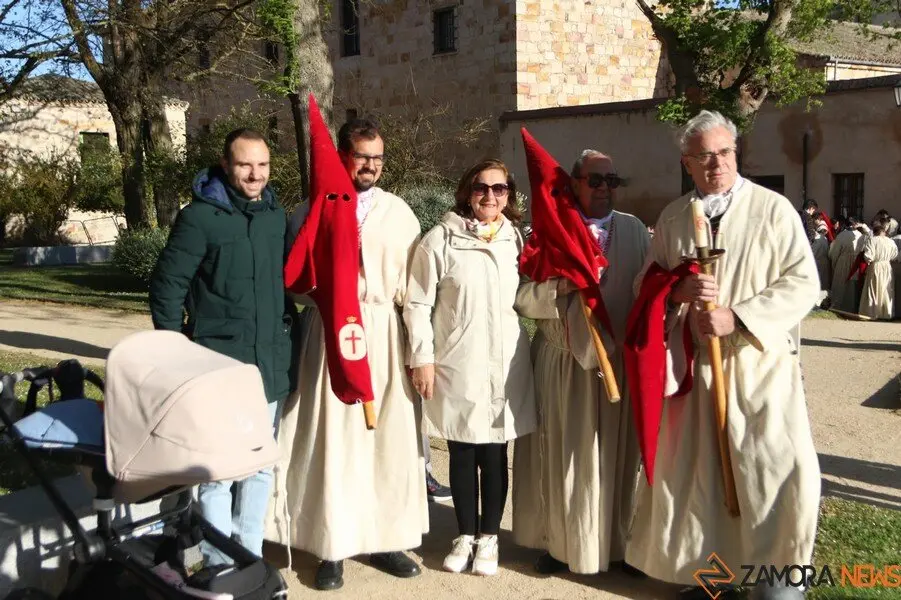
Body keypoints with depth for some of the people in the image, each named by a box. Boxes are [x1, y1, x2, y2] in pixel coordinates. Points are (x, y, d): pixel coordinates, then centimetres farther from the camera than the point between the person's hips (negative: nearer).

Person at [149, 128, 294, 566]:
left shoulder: (276, 215, 8)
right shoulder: (199, 217, -9)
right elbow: (166, 287, -7)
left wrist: (288, 323, 13)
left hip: (271, 366, 6)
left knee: (260, 466, 14)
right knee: (218, 472, -1)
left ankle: (250, 557, 29)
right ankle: (220, 567, 13)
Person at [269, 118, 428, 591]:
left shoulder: (399, 212, 8)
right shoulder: (311, 211, 4)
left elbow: (413, 288, 6)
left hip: (385, 335, 2)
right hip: (329, 336, -2)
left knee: (389, 438, 6)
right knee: (331, 440, 1)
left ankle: (384, 538, 20)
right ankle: (333, 547, 12)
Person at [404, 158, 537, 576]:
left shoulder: (517, 240, 7)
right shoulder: (441, 239, -5)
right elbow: (418, 304, -3)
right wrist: (422, 358, -6)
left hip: (505, 365, 2)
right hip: (456, 365, -2)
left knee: (494, 453, 8)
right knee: (462, 454, 9)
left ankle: (489, 537, 24)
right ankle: (466, 535, 26)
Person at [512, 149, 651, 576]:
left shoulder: (635, 231, 7)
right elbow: (522, 299, -4)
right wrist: (561, 286, -19)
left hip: (620, 361, 2)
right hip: (562, 361, -2)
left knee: (615, 455, 8)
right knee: (560, 455, 5)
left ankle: (615, 542, 21)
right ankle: (558, 541, 18)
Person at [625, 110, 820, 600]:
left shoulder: (773, 209, -3)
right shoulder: (672, 218, 7)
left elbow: (803, 282, -7)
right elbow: (647, 283, 12)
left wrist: (737, 317, -16)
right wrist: (679, 290, -11)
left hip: (759, 361, -3)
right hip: (692, 363, 3)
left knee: (777, 466, -7)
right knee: (696, 468, 8)